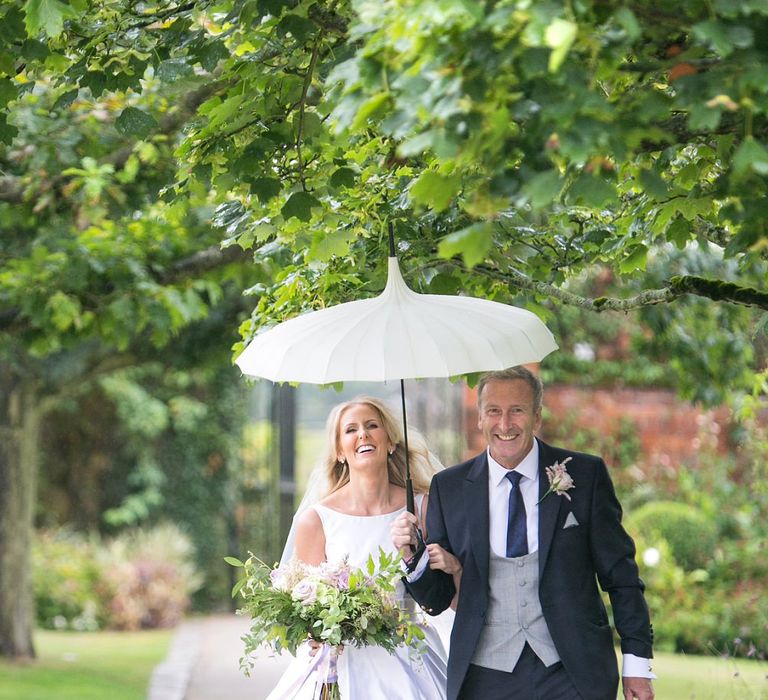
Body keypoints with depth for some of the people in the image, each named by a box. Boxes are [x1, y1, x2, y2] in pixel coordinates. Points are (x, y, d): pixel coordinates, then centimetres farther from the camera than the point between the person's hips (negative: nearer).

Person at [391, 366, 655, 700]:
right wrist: (414, 557, -14)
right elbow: (437, 598, 6)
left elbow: (620, 575, 4)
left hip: (572, 673, -1)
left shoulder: (586, 475, 1)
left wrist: (637, 662, 0)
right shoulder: (448, 487, 4)